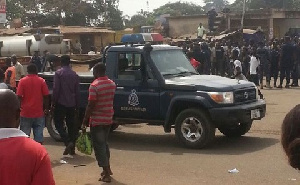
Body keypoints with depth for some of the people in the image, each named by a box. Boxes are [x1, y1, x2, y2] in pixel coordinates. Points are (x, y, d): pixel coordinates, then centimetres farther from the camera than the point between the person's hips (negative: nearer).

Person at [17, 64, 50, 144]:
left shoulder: (22, 81, -4)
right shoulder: (41, 81, -3)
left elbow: (19, 96, -7)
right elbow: (46, 96, -2)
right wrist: (46, 109, 9)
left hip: (26, 113, 0)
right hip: (39, 113, 0)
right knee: (39, 135, 6)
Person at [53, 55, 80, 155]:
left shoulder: (59, 73, -7)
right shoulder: (74, 74, 9)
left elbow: (56, 89, -11)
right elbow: (77, 91, 12)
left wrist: (53, 102, -4)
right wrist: (77, 105, 18)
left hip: (61, 103, -5)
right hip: (72, 104, 5)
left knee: (58, 123, 2)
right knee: (71, 124, 10)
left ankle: (68, 142, -17)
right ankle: (72, 148, 11)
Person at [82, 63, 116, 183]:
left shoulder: (94, 86, -18)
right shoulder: (112, 84, 5)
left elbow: (91, 105, -19)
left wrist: (84, 121, -12)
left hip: (97, 120, -7)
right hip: (108, 119, 7)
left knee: (99, 146, 0)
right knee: (104, 143, 23)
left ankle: (106, 174, 0)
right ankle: (108, 168, 29)